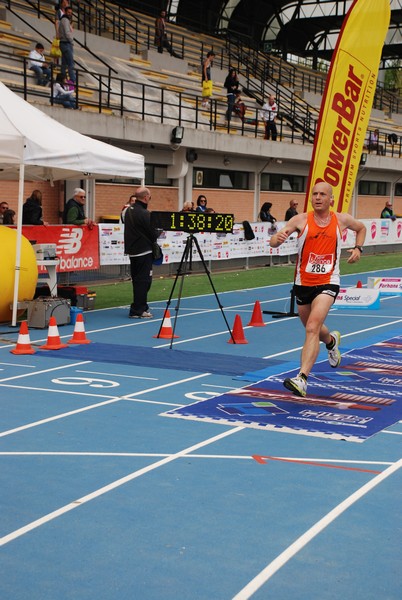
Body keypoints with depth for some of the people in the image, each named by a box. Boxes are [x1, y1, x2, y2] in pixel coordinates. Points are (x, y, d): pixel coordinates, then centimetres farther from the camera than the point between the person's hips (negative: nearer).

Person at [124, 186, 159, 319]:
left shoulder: (129, 210, 8)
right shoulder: (144, 213, -19)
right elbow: (153, 234, -16)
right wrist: (157, 232, 7)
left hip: (132, 250, 9)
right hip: (144, 251, -9)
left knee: (138, 280, 16)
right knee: (143, 281, -3)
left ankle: (141, 307, 25)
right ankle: (138, 310, -2)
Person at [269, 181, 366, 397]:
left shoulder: (341, 220, -1)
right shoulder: (301, 220, -6)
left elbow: (361, 228, 22)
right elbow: (274, 242, -15)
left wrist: (358, 248, 5)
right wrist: (278, 238, -39)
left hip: (328, 283, -2)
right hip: (303, 283, 2)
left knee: (312, 327, -21)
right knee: (312, 328, 21)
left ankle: (302, 379, -27)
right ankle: (331, 341, 58)